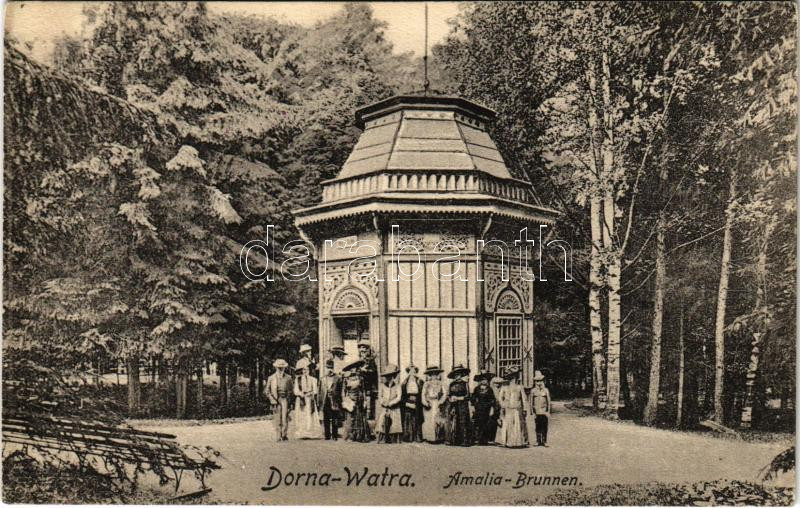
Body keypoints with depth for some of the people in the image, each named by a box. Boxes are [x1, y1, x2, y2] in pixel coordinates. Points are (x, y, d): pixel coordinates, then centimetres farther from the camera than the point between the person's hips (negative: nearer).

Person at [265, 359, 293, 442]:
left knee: (285, 418, -9)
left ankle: (284, 435, 2)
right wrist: (273, 400, -3)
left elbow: (290, 390, 17)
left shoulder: (288, 377, 10)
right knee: (277, 418, -3)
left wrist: (289, 399, 5)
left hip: (285, 399, 0)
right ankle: (278, 436, 2)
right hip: (275, 400, 0)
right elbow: (268, 391, 9)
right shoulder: (271, 378, 8)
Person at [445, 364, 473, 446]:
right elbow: (448, 396, 9)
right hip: (453, 407, 2)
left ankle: (464, 441, -3)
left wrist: (458, 398, -10)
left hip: (462, 406, -2)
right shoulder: (451, 384, 9)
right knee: (453, 423, -2)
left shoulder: (465, 384, 4)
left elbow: (467, 396, -2)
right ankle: (453, 440, 3)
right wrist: (451, 398, -11)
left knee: (463, 423, -5)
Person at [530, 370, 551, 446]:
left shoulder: (546, 390, 5)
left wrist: (548, 412, -1)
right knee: (538, 427, 1)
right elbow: (531, 402, 6)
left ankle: (544, 441, 3)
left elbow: (548, 401, 5)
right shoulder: (533, 391, 5)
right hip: (536, 411, 0)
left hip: (544, 411, 0)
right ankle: (538, 441, 6)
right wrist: (532, 412, 0)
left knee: (544, 427, -2)